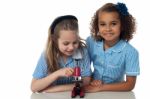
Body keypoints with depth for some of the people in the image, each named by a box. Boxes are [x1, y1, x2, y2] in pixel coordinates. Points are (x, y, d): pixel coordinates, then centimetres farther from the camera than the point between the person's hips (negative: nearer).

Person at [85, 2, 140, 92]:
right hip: (93, 89, 2)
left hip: (115, 93, -2)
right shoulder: (91, 42, -7)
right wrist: (90, 81, -12)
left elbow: (130, 85, -12)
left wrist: (101, 87, -18)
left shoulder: (130, 52, -15)